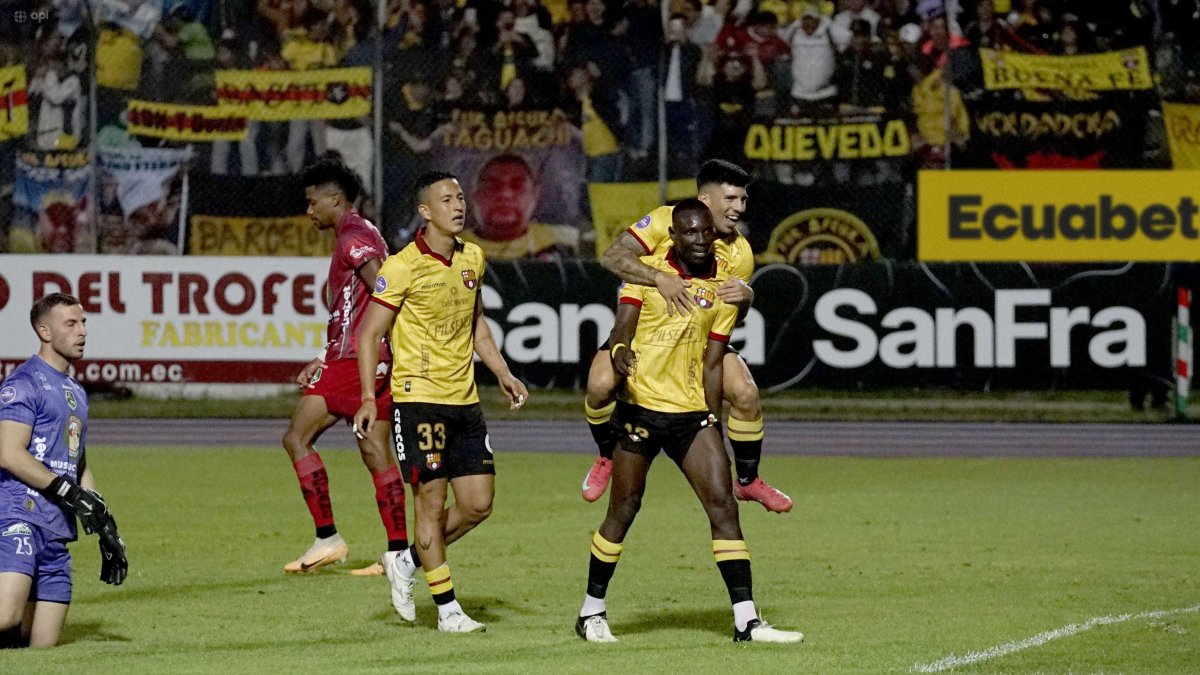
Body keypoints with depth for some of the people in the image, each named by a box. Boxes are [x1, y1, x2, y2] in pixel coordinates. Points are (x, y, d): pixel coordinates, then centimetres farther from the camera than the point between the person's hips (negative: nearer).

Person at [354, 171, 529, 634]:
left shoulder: (472, 258, 9)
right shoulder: (402, 267, -11)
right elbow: (369, 334, -8)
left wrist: (502, 374, 15)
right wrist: (368, 397, -16)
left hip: (464, 400, 6)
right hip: (418, 399, -6)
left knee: (478, 503, 4)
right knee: (432, 500, -5)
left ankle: (410, 561, 25)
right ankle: (447, 611, 2)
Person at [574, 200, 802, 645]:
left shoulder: (724, 288, 6)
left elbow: (712, 362, 8)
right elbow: (623, 325, -8)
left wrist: (712, 420, 2)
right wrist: (620, 350, -32)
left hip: (692, 412, 2)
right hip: (641, 408, -2)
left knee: (722, 504, -7)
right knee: (624, 509, 1)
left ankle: (745, 620, -7)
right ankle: (592, 611, 17)